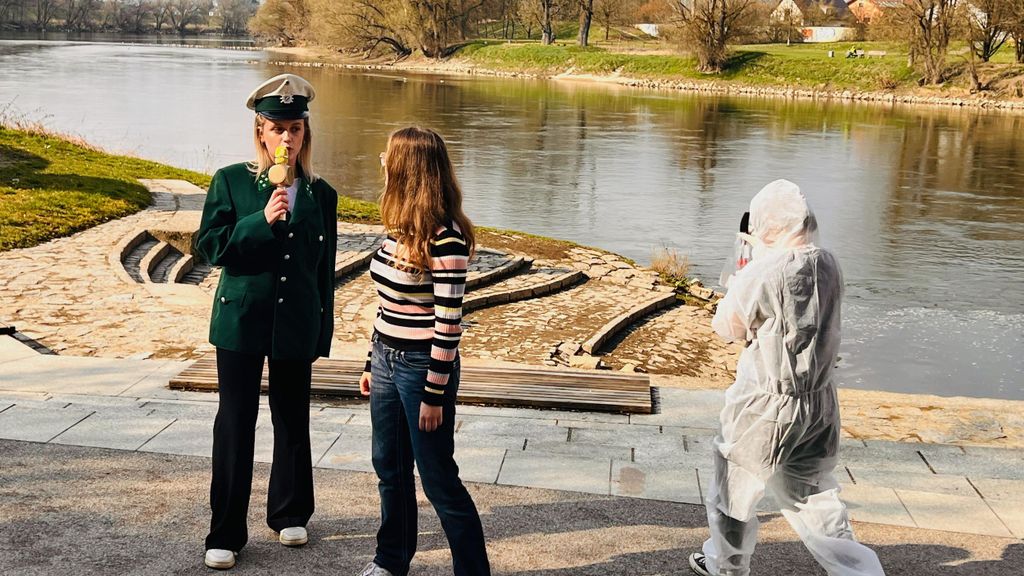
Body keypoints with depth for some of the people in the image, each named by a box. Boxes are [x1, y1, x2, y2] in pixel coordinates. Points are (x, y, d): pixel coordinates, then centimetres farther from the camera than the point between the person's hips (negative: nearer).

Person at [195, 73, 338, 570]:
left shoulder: (321, 195, 5)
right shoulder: (230, 182, -1)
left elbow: (324, 269, 8)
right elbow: (211, 246, -7)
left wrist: (322, 334, 9)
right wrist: (262, 219, -20)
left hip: (296, 325, 2)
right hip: (241, 319, -2)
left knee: (292, 421, 13)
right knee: (235, 425, 1)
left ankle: (289, 515, 32)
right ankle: (226, 533, 11)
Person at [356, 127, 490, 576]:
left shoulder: (445, 239, -19)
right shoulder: (400, 229, 6)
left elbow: (448, 324, -19)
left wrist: (434, 394, -17)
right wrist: (372, 364, 16)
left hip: (423, 366, -8)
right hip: (387, 361, 8)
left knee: (438, 479, 1)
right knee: (389, 468, 18)